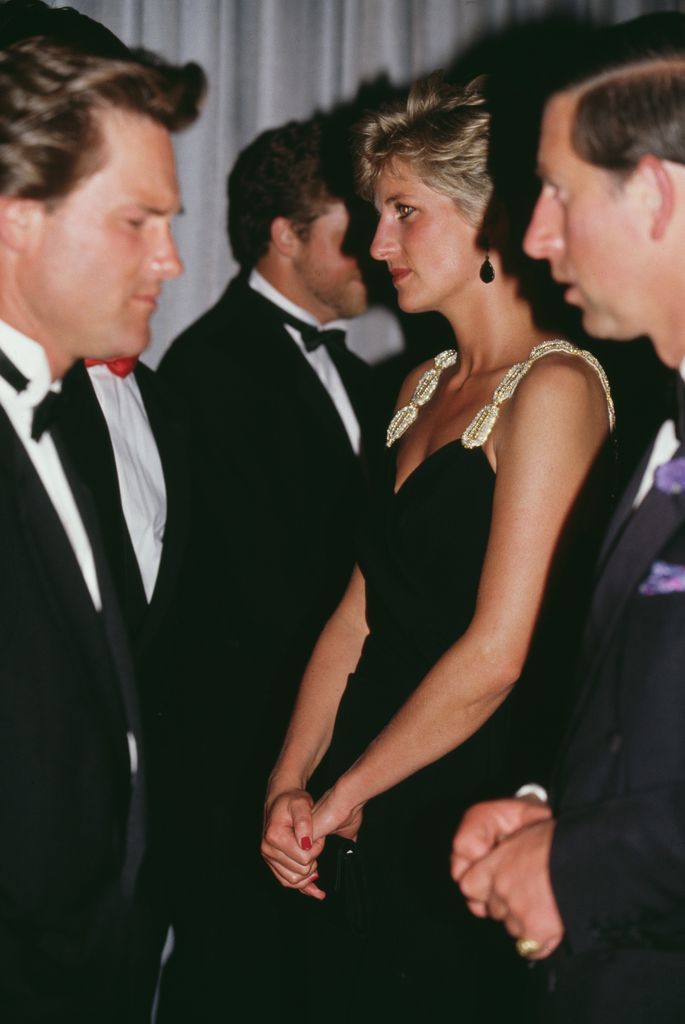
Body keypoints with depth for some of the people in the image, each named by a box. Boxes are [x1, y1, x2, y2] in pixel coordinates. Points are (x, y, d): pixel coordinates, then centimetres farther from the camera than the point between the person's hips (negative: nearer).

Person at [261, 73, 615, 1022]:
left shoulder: (554, 386, -14)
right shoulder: (426, 385, 12)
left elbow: (495, 655, -18)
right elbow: (362, 608, 9)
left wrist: (346, 792, -8)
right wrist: (292, 783, -2)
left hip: (474, 809, -7)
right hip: (371, 827, 7)